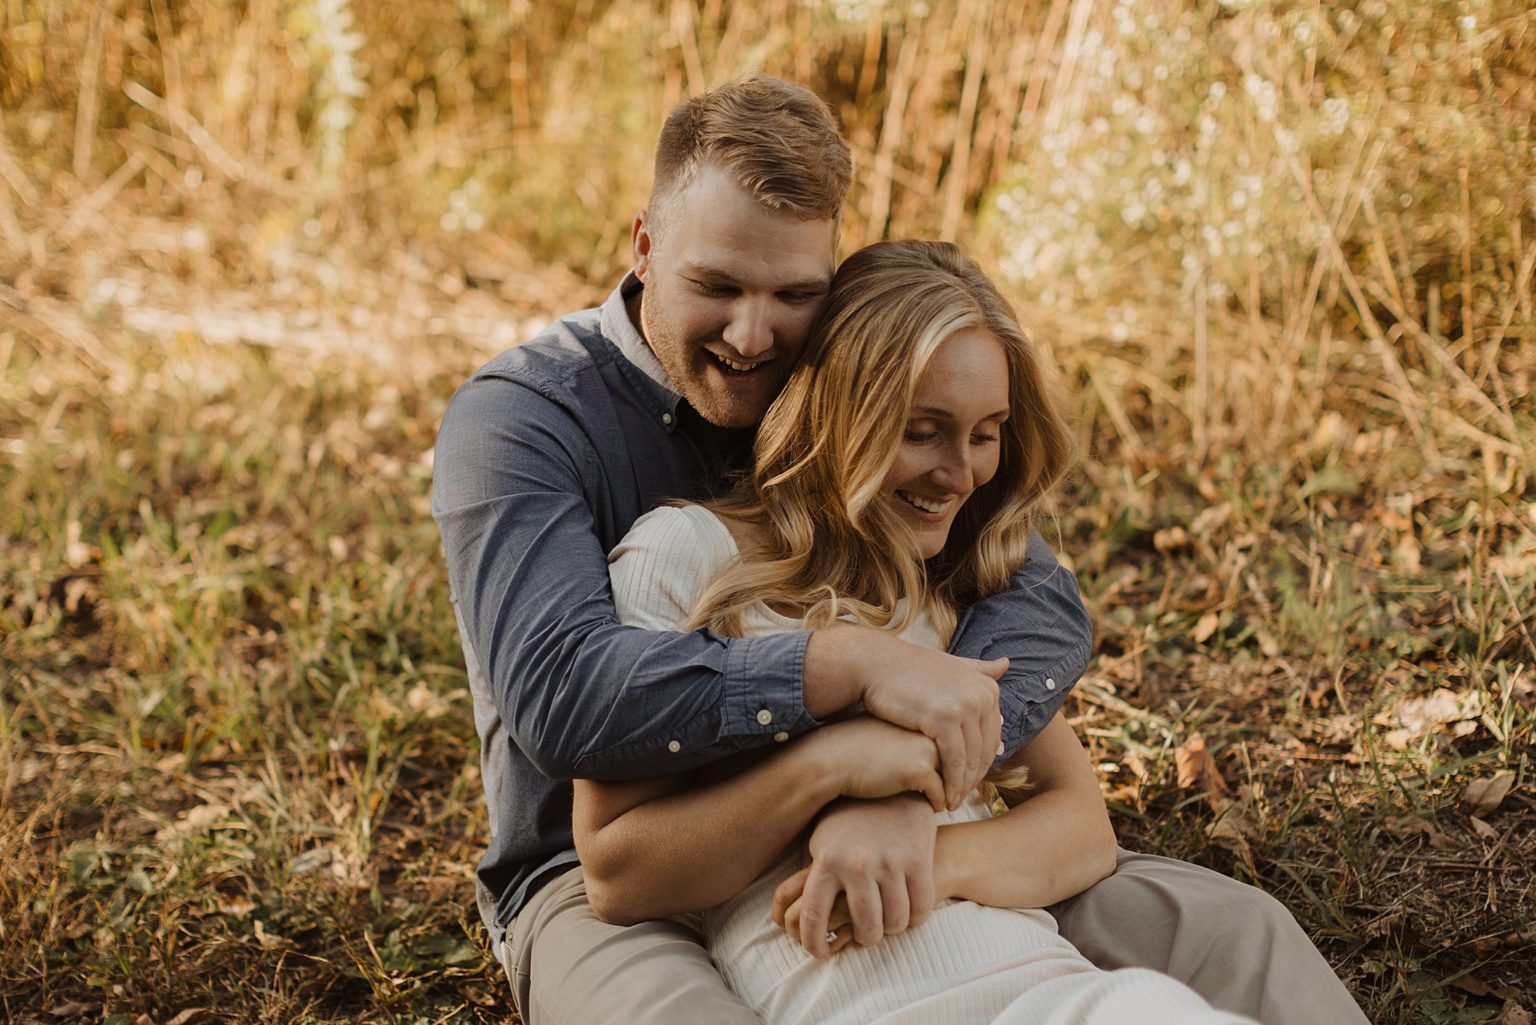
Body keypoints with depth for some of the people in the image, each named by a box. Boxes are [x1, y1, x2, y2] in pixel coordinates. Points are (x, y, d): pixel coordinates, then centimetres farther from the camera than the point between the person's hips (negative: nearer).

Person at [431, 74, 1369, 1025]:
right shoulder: (519, 418, -13)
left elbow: (1042, 601, -10)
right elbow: (559, 689, -28)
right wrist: (852, 662, -34)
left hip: (858, 845, 5)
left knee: (1229, 933, -7)